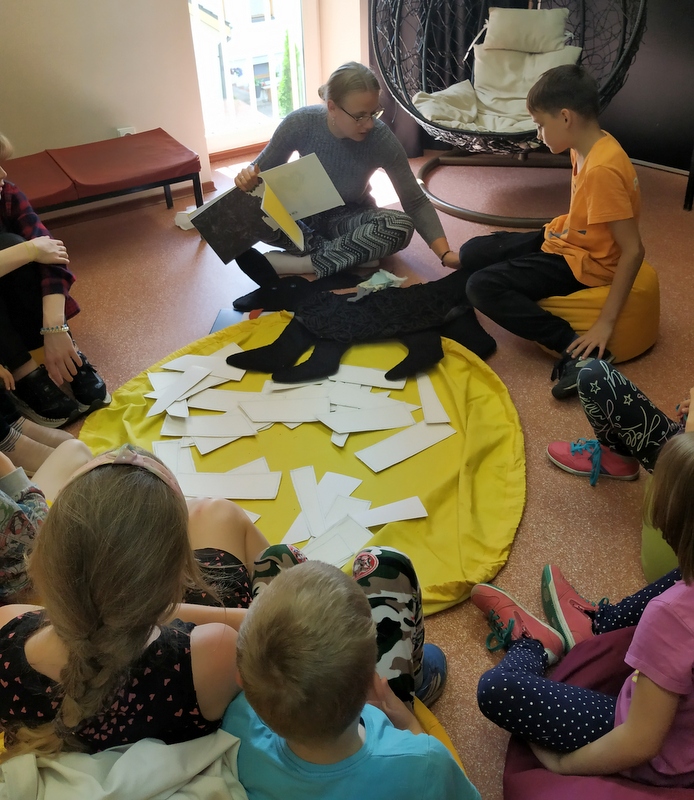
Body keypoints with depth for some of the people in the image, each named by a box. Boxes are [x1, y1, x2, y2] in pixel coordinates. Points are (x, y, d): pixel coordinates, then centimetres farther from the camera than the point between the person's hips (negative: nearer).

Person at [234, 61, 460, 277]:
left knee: (401, 227, -32)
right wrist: (249, 176, -33)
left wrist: (445, 254, -30)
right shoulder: (300, 123, -24)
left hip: (349, 217, 0)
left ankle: (300, 263, -25)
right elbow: (263, 169, -8)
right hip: (302, 211, 1)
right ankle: (356, 254, -21)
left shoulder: (382, 139, -25)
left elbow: (416, 203, -19)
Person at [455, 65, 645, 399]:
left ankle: (579, 352, -22)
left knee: (482, 287, -23)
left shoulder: (602, 170, -29)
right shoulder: (586, 146, -1)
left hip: (583, 262, -9)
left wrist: (605, 323, -28)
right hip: (563, 237, 9)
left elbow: (633, 250, -28)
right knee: (471, 254, 10)